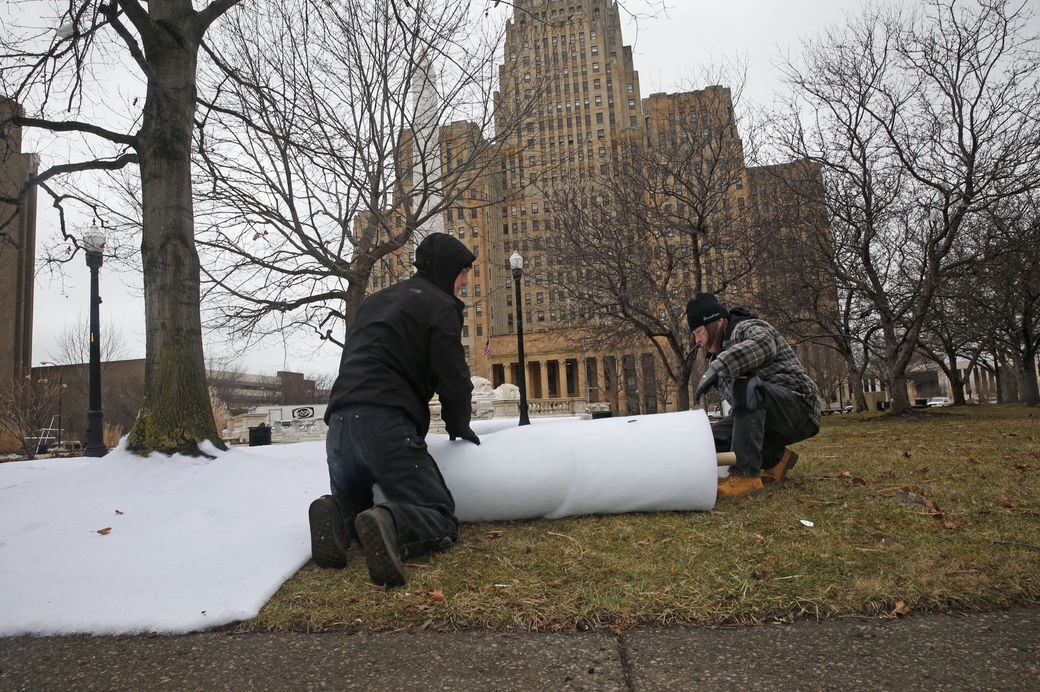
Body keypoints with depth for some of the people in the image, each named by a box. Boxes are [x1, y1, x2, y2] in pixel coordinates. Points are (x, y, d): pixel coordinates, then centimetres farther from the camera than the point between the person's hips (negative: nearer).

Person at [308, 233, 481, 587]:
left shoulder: (373, 301, 28)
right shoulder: (440, 306, 4)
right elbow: (453, 379, -2)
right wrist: (459, 427, 17)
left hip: (339, 422, 7)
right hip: (386, 424, -7)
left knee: (351, 503, 28)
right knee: (440, 519, -3)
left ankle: (337, 517, -6)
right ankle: (392, 526, -35)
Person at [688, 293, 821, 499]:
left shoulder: (748, 328, -7)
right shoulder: (724, 348, 20)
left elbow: (763, 344, -34)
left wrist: (716, 367, -41)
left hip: (798, 408, -9)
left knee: (745, 384, -34)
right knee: (713, 437, -7)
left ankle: (746, 475, -37)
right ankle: (776, 457, 10)